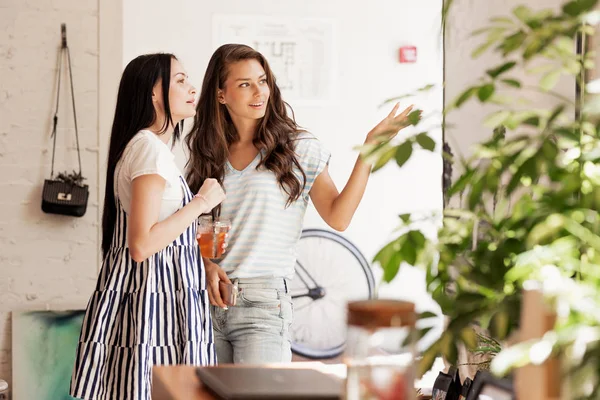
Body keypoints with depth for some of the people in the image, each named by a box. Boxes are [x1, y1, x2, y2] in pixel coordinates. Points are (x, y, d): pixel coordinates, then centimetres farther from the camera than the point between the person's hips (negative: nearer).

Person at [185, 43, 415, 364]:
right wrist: (207, 265, -5)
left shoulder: (298, 149, 2)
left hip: (262, 304, -3)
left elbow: (338, 217, -8)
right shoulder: (208, 155, 12)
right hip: (208, 299, 4)